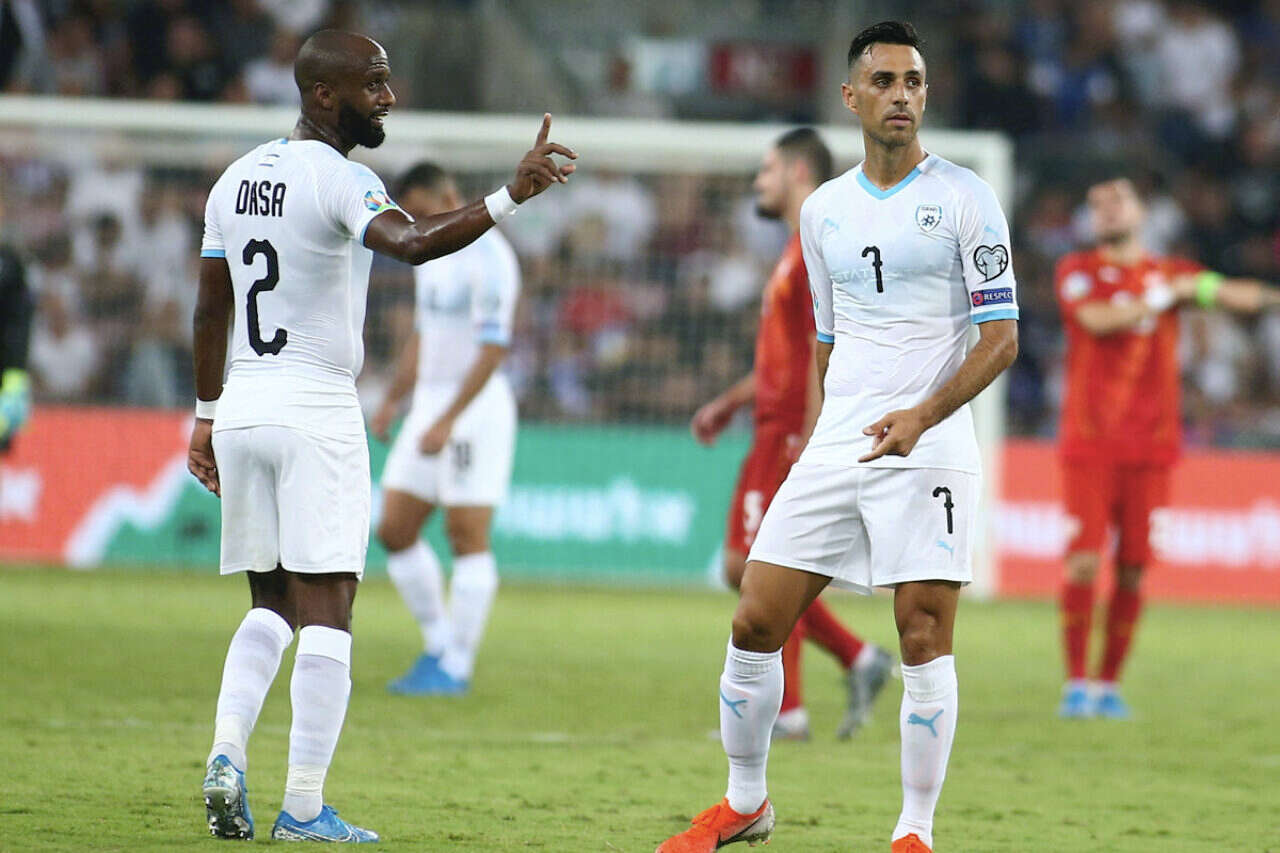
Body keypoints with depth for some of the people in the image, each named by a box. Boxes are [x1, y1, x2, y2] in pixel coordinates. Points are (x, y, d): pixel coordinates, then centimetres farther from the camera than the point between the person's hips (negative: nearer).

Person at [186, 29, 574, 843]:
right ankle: (304, 807, -7)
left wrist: (206, 416, 23)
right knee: (326, 612, -4)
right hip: (316, 411, -7)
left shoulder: (237, 179, 12)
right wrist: (512, 196, -39)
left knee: (270, 604, 16)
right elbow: (414, 242, -32)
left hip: (240, 409, 7)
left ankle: (227, 752, -3)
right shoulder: (338, 179, -12)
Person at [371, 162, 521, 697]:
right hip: (430, 403, 9)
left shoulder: (487, 256, -14)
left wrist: (448, 420, -24)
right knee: (394, 531, 6)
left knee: (468, 538, -5)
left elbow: (493, 347, -20)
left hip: (475, 407, -9)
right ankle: (438, 646, 17)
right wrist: (393, 400, 19)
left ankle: (456, 667, 0)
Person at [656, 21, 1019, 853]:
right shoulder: (824, 210, 13)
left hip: (928, 445, -5)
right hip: (836, 444, 5)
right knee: (756, 625, 2)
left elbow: (1001, 337, -7)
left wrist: (920, 417, -19)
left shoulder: (964, 198, -3)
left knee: (925, 642, -10)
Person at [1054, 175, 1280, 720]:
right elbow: (1097, 319, -14)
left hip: (1150, 443, 2)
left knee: (1132, 569, 0)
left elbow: (1231, 294, -1)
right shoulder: (1077, 271, 5)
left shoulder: (1170, 273, 13)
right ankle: (1075, 683, -2)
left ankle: (1108, 683, 10)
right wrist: (1165, 296, -12)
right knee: (1084, 559, -10)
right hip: (1090, 440, -2)